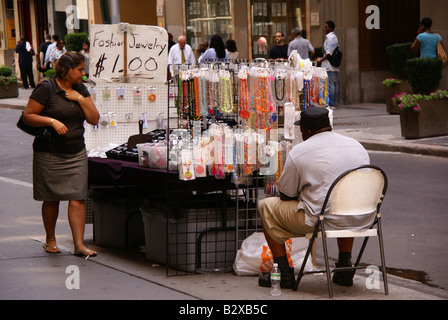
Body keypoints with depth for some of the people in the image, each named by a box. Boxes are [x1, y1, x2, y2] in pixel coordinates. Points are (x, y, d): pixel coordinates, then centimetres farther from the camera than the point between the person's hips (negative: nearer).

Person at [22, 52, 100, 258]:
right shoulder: (46, 89, -8)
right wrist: (52, 121, -21)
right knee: (51, 199, 7)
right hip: (50, 154, -4)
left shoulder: (81, 90, 9)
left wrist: (81, 99, -6)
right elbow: (27, 116, -10)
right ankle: (50, 239, 26)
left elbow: (94, 119, 6)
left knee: (77, 198, -5)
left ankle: (79, 244, -6)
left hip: (76, 154, 4)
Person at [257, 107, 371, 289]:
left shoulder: (298, 153, -6)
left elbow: (286, 195, 2)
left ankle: (284, 273, 15)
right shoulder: (357, 146, 11)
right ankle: (344, 268, 35)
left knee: (266, 207, 15)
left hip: (322, 221, -6)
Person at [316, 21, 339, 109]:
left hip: (329, 66, -10)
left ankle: (331, 104, -8)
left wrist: (321, 59, -6)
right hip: (334, 66, 10)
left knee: (330, 85, -8)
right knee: (334, 84, 9)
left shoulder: (330, 37, -12)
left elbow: (329, 53, -17)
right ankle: (334, 103, 12)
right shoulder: (334, 37, 19)